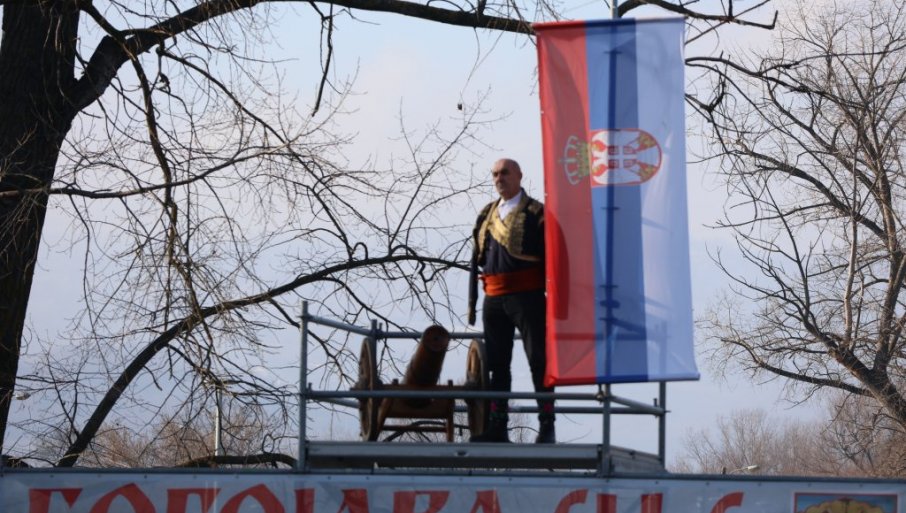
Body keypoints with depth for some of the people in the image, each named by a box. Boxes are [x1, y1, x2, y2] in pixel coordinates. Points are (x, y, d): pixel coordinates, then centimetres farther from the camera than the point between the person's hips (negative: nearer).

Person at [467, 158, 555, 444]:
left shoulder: (535, 213, -2)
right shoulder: (486, 215, 17)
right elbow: (477, 261, 19)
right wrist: (472, 301, 13)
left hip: (527, 297, -6)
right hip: (494, 299, 6)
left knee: (538, 361, -6)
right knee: (496, 364, 7)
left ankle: (547, 427, -6)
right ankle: (497, 427, 10)